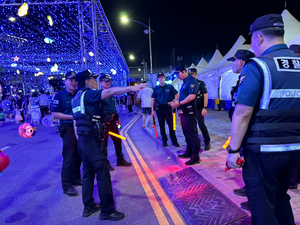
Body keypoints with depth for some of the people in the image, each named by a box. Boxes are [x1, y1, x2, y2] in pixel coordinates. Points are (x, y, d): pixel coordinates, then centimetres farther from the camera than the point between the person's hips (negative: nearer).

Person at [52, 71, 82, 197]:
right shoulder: (59, 96, -6)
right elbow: (54, 114, -12)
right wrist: (73, 117, -18)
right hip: (68, 129, -6)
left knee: (78, 156, 14)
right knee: (68, 158, -2)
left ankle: (76, 179, 30)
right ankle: (66, 185, 8)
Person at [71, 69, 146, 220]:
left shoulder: (77, 97, 16)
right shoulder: (88, 93, -10)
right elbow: (110, 92, -28)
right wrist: (131, 88, -35)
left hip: (83, 141, 10)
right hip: (91, 141, -10)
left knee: (88, 173, 16)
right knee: (103, 175, -3)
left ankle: (89, 206, 27)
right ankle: (107, 211, 6)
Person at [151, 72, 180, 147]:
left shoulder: (170, 87, 1)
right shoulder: (156, 89, 5)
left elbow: (177, 95, 7)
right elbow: (153, 100, 5)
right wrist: (152, 110, 0)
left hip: (168, 108, -1)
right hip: (159, 109, 2)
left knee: (171, 125, -2)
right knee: (161, 125, 7)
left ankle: (174, 141, 7)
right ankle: (164, 140, 18)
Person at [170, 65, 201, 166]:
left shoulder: (191, 80, -12)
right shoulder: (185, 82, 17)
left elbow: (192, 96, -23)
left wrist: (179, 103, -19)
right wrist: (176, 102, 9)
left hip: (189, 112, -10)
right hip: (183, 112, 10)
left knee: (192, 134, -4)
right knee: (187, 133, 17)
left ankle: (195, 157, 4)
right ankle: (189, 152, 30)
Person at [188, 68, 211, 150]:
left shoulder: (201, 83, -3)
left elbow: (205, 96, -7)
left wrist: (205, 108, -14)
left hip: (199, 108, -5)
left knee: (201, 125, -8)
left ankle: (207, 142, 6)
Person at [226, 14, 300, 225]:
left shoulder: (257, 66, -14)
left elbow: (242, 114, -18)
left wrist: (233, 149, -11)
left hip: (263, 149, -7)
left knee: (262, 204, 9)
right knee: (280, 198, 25)